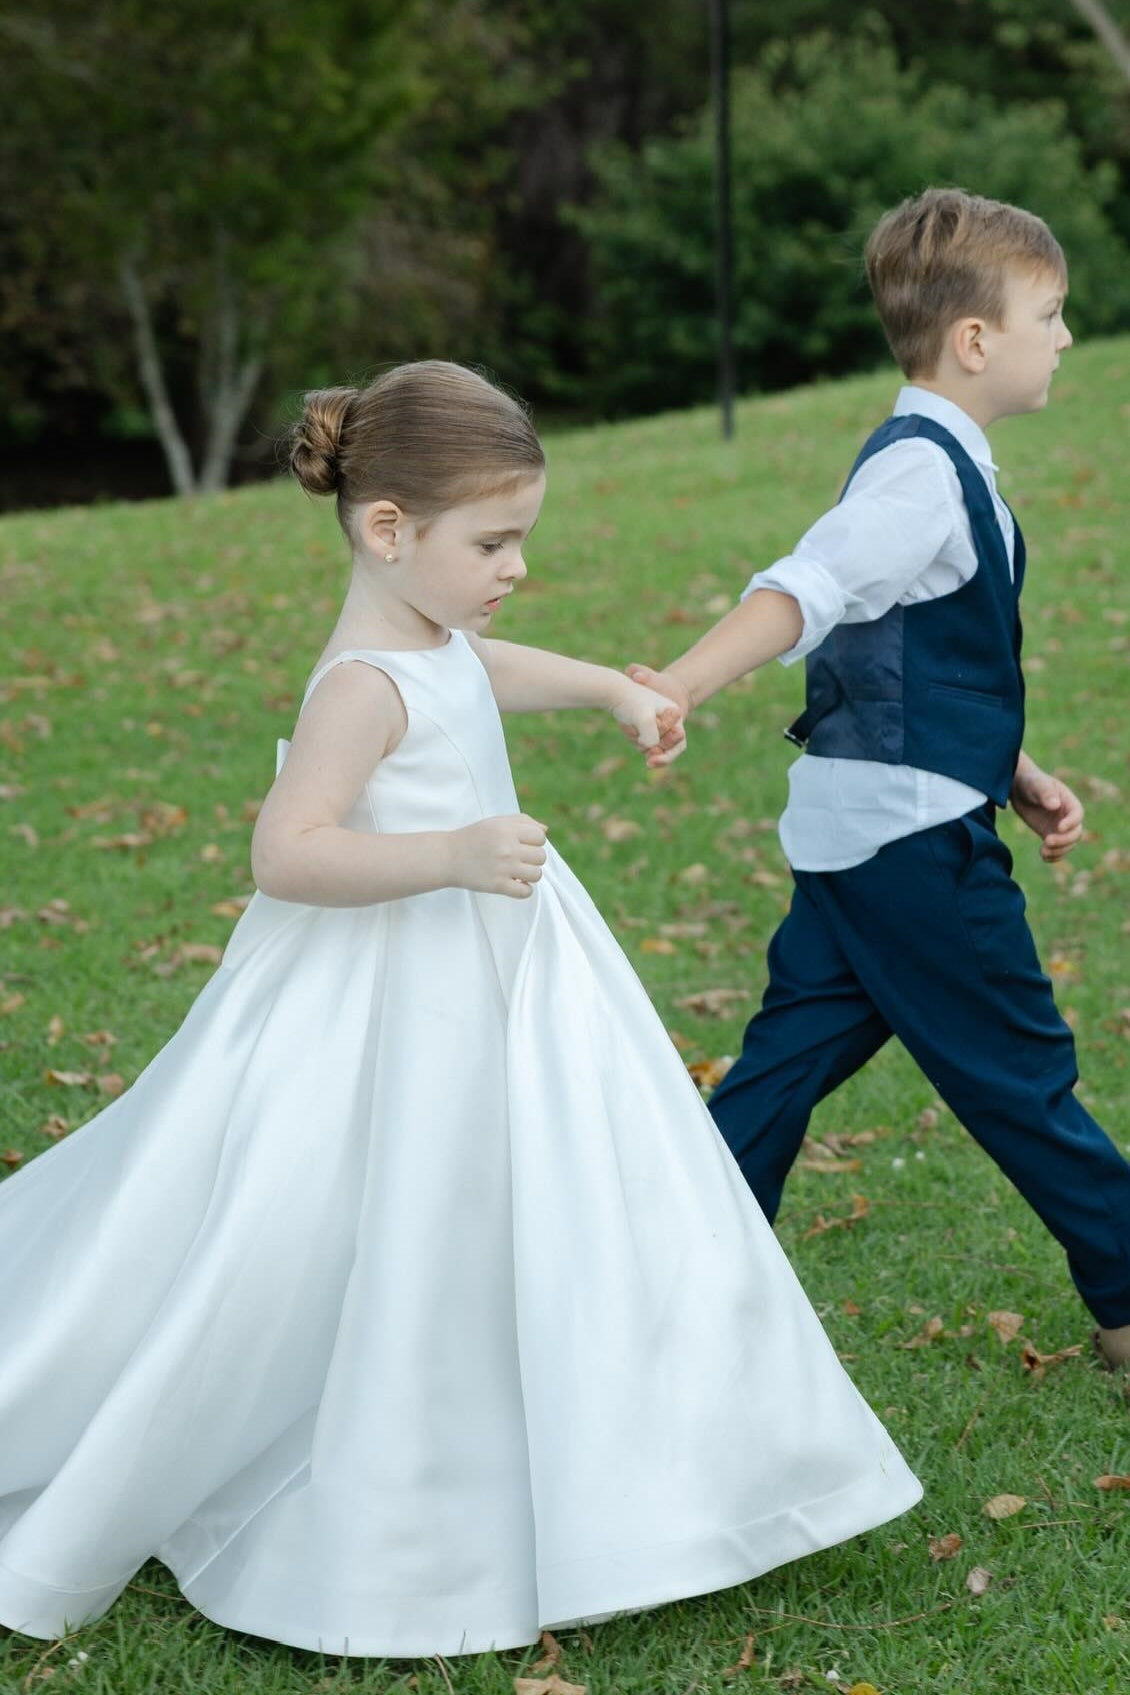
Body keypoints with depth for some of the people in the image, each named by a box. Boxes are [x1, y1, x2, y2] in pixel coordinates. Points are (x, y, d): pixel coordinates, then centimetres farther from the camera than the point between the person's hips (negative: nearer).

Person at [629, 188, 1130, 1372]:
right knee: (1019, 1070, 4)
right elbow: (804, 592, -33)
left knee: (793, 1053, 12)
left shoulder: (932, 465, 15)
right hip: (915, 833, -10)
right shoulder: (924, 473, -17)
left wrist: (1018, 777, 16)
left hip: (857, 828, 10)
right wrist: (679, 688, -47)